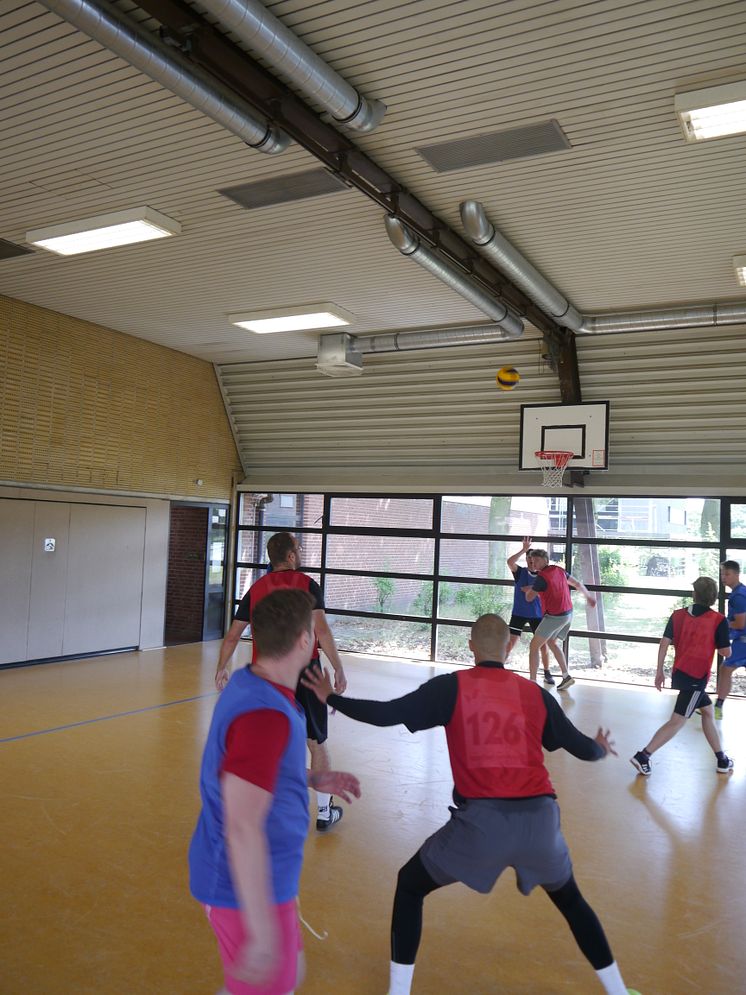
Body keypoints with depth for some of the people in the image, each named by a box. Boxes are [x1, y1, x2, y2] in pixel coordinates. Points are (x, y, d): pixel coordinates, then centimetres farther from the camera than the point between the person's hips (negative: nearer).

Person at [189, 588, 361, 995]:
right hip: (248, 889, -9)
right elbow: (243, 828, -32)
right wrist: (262, 935, -28)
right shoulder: (265, 715, -30)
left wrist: (312, 779, 13)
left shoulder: (248, 683, 0)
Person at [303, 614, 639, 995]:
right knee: (569, 899, 33)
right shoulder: (535, 693, 10)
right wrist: (601, 748, 43)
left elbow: (386, 714, -5)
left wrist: (331, 698, 10)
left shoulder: (450, 687, 1)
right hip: (539, 818, 3)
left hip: (482, 820, -3)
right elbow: (584, 749, 19)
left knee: (409, 887, 21)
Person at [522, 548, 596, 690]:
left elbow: (529, 598, -7)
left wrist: (528, 589, 16)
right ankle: (566, 676, 20)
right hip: (568, 614, 9)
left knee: (533, 646, -1)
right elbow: (578, 583, 17)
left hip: (554, 616, -9)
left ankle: (532, 682, -5)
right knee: (553, 643, 26)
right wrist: (588, 596, 33)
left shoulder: (542, 577, -16)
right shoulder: (559, 570, 6)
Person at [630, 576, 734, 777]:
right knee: (678, 721, -5)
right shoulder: (718, 620, -7)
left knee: (707, 711, 23)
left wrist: (659, 671, 6)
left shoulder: (678, 615, 4)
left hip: (680, 673, 6)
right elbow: (726, 652, -4)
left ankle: (722, 761, 30)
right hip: (696, 678, -6)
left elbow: (664, 643, 0)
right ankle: (643, 756, -12)